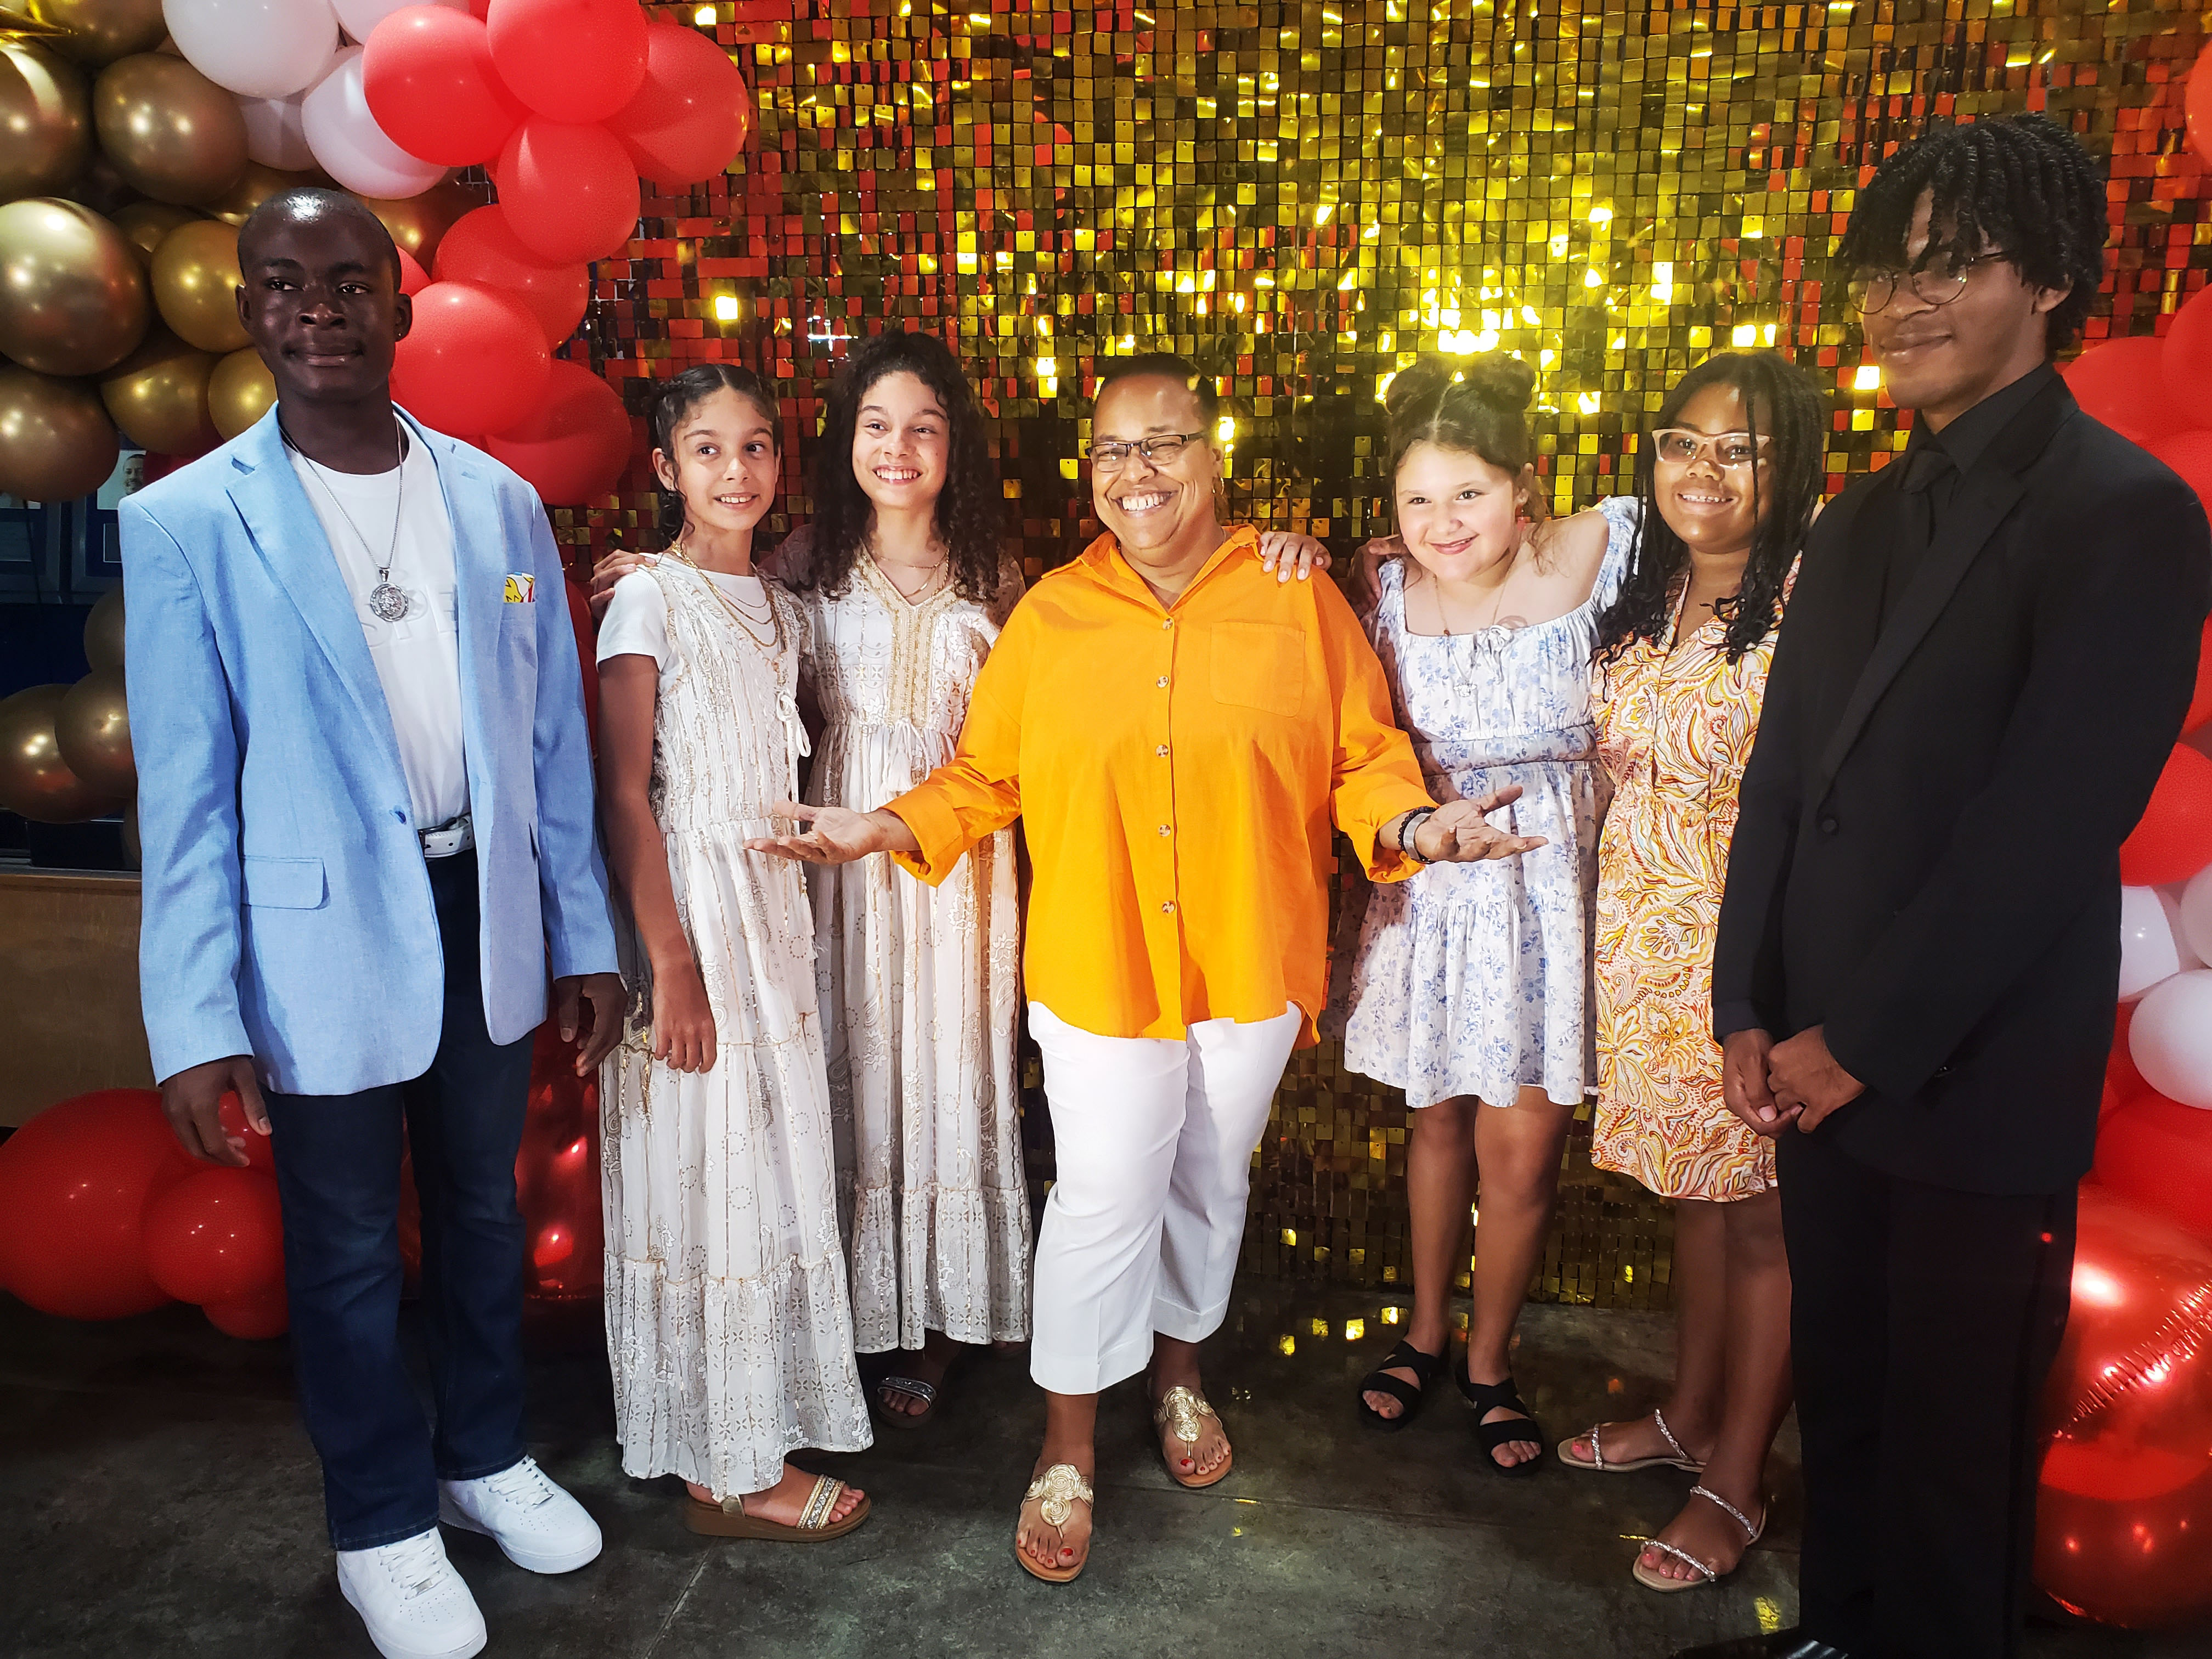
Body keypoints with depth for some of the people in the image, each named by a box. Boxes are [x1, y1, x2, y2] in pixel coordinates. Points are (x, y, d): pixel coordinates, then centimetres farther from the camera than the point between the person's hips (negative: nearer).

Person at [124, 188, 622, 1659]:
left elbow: (553, 738, 4)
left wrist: (584, 937, 5)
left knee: (485, 1209, 20)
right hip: (321, 944, -3)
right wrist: (196, 1020, -11)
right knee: (350, 1248, 14)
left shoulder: (498, 501, 1)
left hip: (487, 917, 3)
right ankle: (383, 1525, 37)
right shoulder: (188, 521, -8)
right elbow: (186, 789, -8)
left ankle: (487, 1458, 44)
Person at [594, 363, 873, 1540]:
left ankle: (761, 1422, 32)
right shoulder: (649, 600, -9)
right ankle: (726, 1469, 16)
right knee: (703, 1182, 1)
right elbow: (625, 795, -13)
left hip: (772, 904, 7)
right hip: (686, 908, -7)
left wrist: (780, 924, 8)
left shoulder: (777, 606, 12)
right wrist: (671, 966, -17)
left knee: (770, 1167, 14)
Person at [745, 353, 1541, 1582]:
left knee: (1211, 1183, 19)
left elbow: (1365, 757, -1)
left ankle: (1180, 1367, 45)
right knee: (1105, 1200, 3)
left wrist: (1412, 824, -20)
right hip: (1098, 964, -1)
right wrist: (889, 830, -11)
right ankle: (1069, 1446, 24)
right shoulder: (1050, 615, 0)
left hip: (1251, 964, 1)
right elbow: (986, 778, 3)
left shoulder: (1299, 600, -2)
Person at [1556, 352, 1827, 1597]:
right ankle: (1690, 1414, 37)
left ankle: (1739, 1481, 22)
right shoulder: (1645, 591, 7)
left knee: (1761, 1208, 6)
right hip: (1647, 934, 6)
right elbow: (1617, 759, 17)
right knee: (1693, 1183, 19)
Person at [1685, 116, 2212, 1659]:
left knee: (1954, 1443, 11)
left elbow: (2049, 821, -17)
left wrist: (1862, 1042, -14)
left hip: (1975, 1085, -6)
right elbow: (1782, 780, 9)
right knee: (1840, 1397, 20)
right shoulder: (1863, 518, 12)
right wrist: (1750, 1013, 3)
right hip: (1825, 1066, 6)